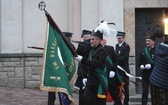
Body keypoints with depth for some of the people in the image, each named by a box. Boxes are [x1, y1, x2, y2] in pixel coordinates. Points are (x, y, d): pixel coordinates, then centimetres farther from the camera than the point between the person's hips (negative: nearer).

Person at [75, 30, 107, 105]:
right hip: (91, 79, 7)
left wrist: (82, 60, -27)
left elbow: (95, 63, -23)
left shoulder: (102, 50, -12)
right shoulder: (92, 50, 13)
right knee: (86, 97, -1)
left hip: (99, 80, -7)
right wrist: (87, 77, 16)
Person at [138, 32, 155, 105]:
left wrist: (151, 65, -26)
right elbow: (139, 61, 16)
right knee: (144, 91, 5)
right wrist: (141, 65, -4)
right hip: (145, 74, 5)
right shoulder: (144, 51, 11)